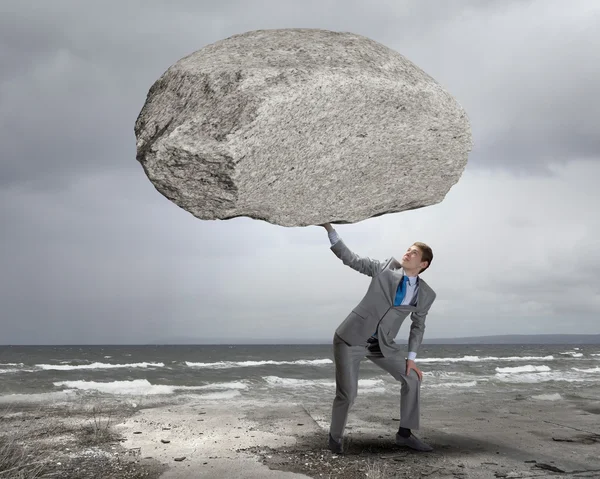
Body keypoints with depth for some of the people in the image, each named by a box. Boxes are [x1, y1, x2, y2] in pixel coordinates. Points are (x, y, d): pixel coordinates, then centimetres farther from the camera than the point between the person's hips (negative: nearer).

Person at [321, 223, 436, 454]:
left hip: (382, 344, 4)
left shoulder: (426, 295, 0)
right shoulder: (386, 267, -5)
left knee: (412, 378, 4)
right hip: (351, 338, -4)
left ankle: (404, 433, 21)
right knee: (347, 393, -9)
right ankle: (335, 437, 17)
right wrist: (329, 229, -10)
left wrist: (411, 358, 7)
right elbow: (350, 259, -2)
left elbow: (418, 325, 13)